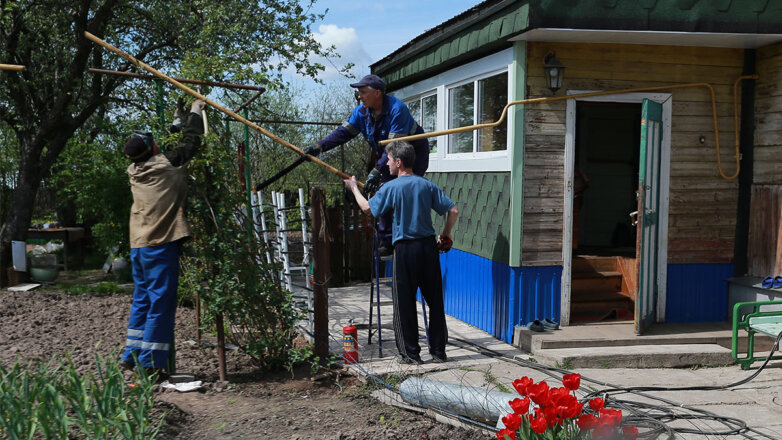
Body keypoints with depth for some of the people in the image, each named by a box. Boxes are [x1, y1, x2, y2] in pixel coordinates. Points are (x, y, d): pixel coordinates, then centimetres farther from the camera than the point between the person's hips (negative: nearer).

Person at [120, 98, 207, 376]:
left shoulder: (135, 171, 10)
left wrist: (178, 119, 35)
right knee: (161, 302, -3)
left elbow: (170, 149, 25)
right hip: (161, 244, -7)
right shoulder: (166, 164, -8)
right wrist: (195, 112, 21)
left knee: (142, 299, 16)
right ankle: (150, 363, -2)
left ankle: (131, 356, 20)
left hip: (138, 245, 8)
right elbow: (190, 143, 4)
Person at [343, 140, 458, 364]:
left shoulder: (391, 188, -7)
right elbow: (453, 210, 0)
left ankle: (411, 353, 9)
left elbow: (368, 208, 4)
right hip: (428, 246, 4)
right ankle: (438, 351, 15)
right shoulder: (427, 185, 3)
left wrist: (354, 188, 19)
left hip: (405, 249, -4)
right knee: (435, 299, 10)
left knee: (405, 302, 5)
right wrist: (445, 234, 14)